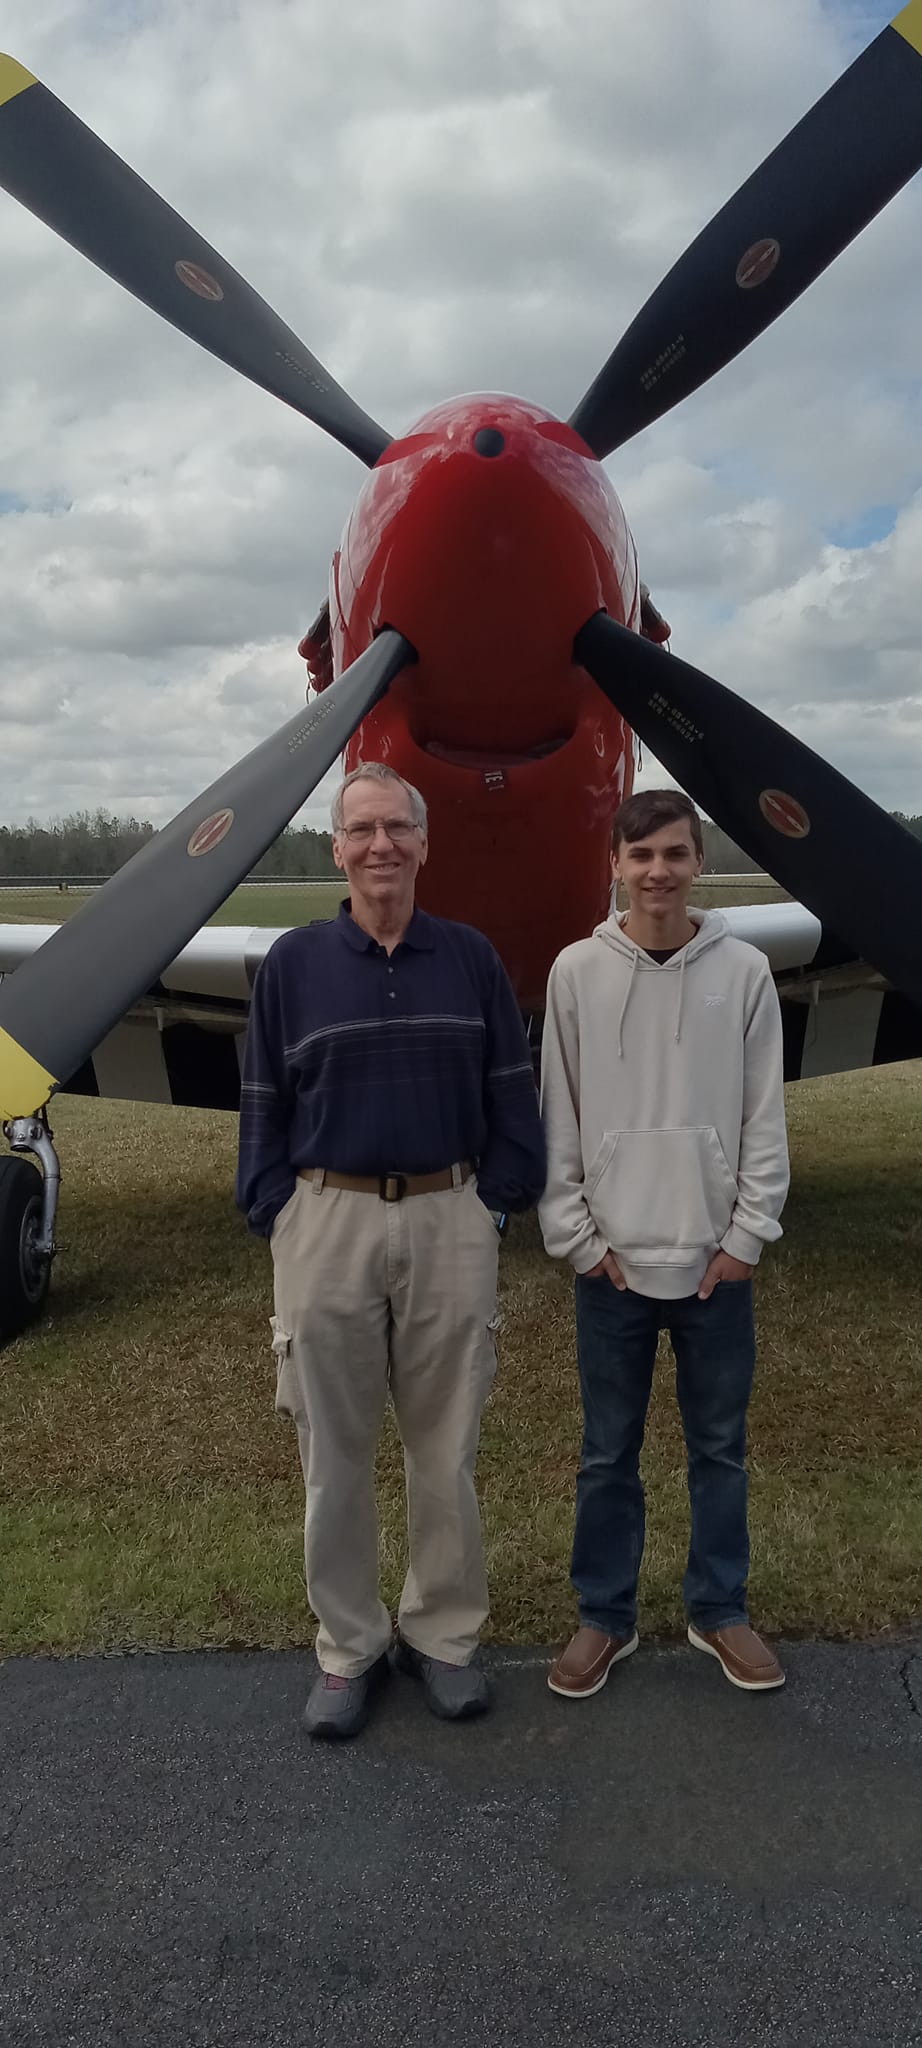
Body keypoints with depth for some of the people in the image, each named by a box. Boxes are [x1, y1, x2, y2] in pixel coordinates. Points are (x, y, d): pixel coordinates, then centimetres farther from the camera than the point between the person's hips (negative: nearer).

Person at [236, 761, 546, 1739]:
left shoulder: (470, 957, 4)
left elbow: (511, 1096, 7)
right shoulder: (293, 963, 2)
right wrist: (275, 1215, 0)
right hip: (327, 1225, 0)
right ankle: (348, 1646, 27)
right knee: (335, 1453, 10)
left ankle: (443, 1634, 30)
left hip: (449, 1223, 1)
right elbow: (264, 1105, 5)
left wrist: (497, 1201, 1)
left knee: (446, 1447, 11)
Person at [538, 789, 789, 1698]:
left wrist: (747, 1234, -4)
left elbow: (765, 1117, 0)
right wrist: (575, 1235, -4)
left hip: (716, 1258, 1)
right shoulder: (577, 971, -3)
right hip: (611, 1258, 0)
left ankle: (719, 1609, 33)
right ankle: (604, 1616, 29)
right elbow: (557, 1116, -1)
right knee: (607, 1452, 12)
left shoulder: (744, 971, -3)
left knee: (720, 1445, 14)